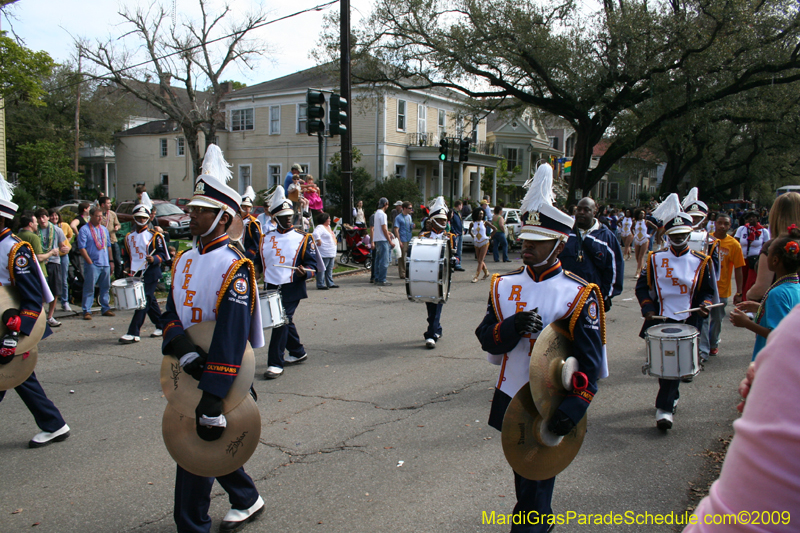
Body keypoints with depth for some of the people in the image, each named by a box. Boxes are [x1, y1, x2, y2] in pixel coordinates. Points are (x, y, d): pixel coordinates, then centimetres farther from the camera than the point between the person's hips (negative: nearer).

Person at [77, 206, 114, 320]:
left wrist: (111, 261, 14)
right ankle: (87, 311, 0)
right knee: (89, 288, -4)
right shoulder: (84, 230, -4)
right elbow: (82, 248, -9)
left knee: (105, 288, 10)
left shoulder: (104, 229, 15)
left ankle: (105, 308, 19)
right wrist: (90, 262, -13)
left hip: (105, 264, 6)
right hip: (92, 265, -6)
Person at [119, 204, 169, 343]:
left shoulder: (154, 236, -2)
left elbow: (162, 254, -5)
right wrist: (128, 268, 9)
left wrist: (153, 259, -23)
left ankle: (133, 333, -15)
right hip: (136, 274, 6)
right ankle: (161, 326, 26)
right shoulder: (129, 237, 16)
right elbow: (128, 255, 24)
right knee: (150, 301, 13)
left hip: (150, 274, -6)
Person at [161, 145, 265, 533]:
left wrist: (212, 399, -30)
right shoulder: (183, 261, 8)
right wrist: (180, 346, -22)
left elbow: (230, 338, -25)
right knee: (213, 444, 20)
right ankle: (248, 501, 40)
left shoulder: (234, 267, -18)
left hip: (217, 375, -8)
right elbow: (171, 313, 1)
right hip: (188, 370, 8)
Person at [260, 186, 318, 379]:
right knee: (285, 322, 14)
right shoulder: (266, 239, 11)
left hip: (291, 289, -5)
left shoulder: (303, 238, 0)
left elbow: (311, 264, -4)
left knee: (281, 322, -11)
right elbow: (259, 261, 19)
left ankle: (275, 363, -5)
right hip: (271, 288, 5)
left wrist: (304, 271, -22)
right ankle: (298, 353, 33)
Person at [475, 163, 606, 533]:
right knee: (521, 473, 23)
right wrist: (512, 326, -22)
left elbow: (591, 360, -12)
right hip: (510, 399, 5)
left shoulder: (578, 294, -11)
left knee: (536, 485, 2)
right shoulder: (504, 286, 1)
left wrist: (575, 407, -23)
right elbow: (486, 339, -2)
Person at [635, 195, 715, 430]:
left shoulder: (701, 262, 4)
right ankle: (672, 397, 31)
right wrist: (647, 308, -5)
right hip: (659, 321, 2)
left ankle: (664, 407, -2)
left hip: (686, 323, -2)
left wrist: (704, 305, -10)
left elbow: (708, 290, 11)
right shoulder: (655, 259, 5)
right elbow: (642, 286, 9)